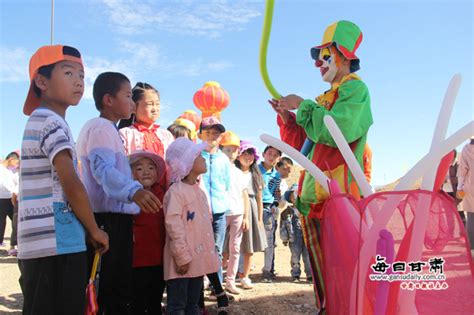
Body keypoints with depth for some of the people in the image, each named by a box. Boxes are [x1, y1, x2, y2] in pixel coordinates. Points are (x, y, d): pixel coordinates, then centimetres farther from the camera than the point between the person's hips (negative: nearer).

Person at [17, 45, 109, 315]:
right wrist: (94, 231, -7)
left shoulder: (40, 121, 18)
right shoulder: (52, 122, -11)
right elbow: (72, 185, -20)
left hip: (44, 244, 10)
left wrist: (86, 230, 16)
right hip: (56, 244, -10)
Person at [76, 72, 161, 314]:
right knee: (114, 290, -7)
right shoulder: (102, 127, -12)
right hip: (109, 219, -11)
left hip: (112, 217, 11)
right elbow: (103, 169, -29)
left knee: (115, 288, 17)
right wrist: (134, 191, -45)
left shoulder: (103, 128, 22)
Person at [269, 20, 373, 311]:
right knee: (321, 271, 15)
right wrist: (286, 116, 10)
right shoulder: (324, 98, 22)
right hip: (314, 197, 9)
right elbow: (302, 143, 24)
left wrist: (303, 105, -10)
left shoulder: (355, 89, -3)